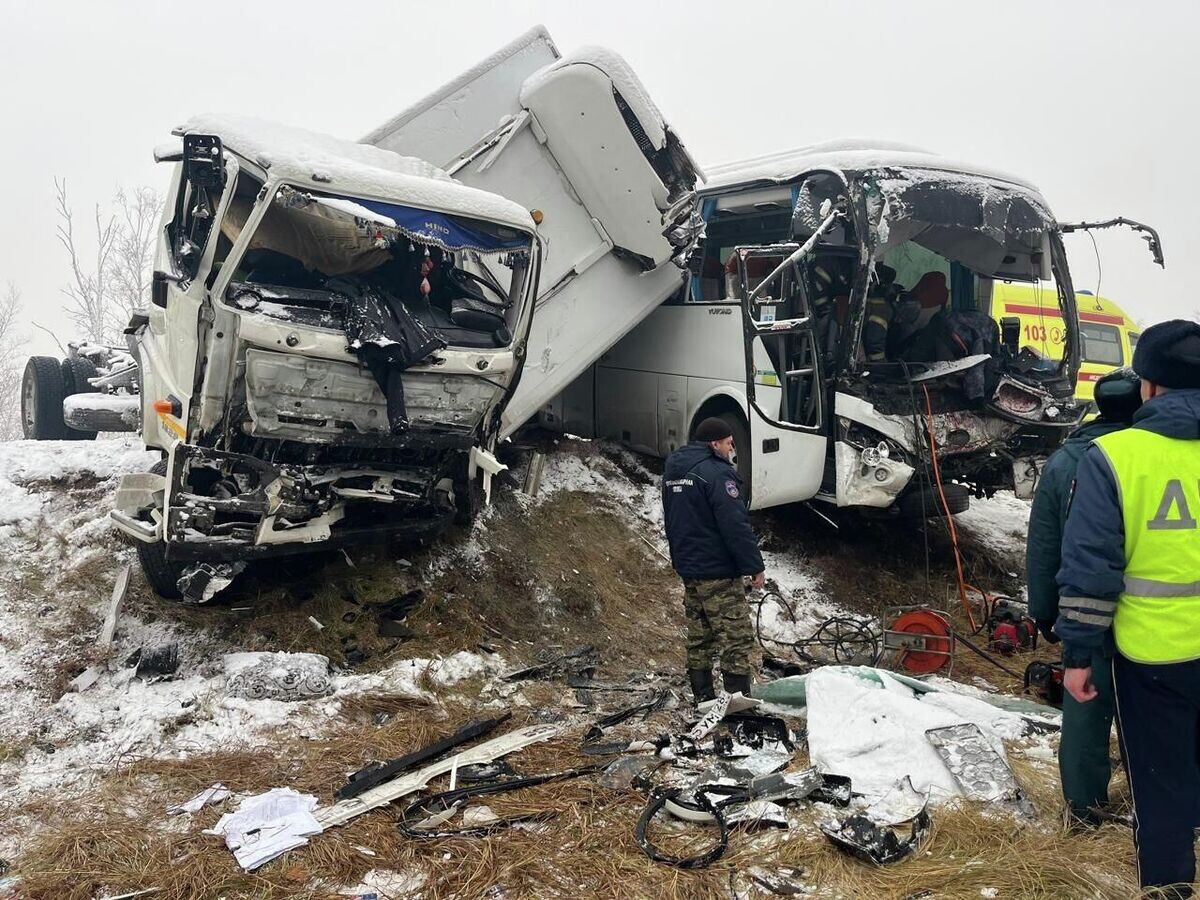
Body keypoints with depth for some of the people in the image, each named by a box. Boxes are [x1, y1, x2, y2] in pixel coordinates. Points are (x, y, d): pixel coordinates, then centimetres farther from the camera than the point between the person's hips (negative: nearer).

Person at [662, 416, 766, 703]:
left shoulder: (672, 472, 13)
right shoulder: (717, 473, -16)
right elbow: (736, 526, -20)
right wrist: (755, 566, -14)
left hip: (688, 569, 9)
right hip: (719, 572, -9)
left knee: (699, 639, 14)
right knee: (736, 638, -4)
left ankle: (703, 700, 20)